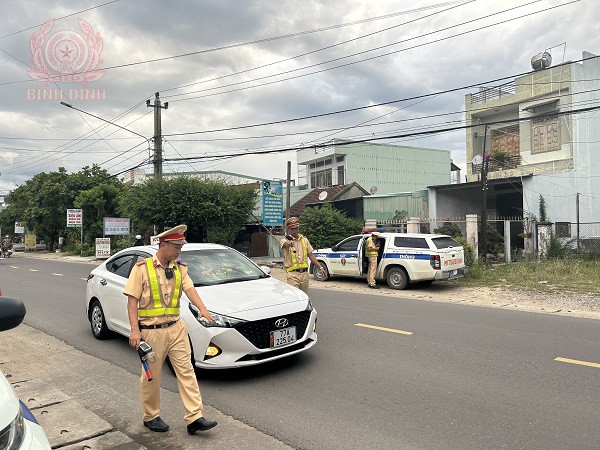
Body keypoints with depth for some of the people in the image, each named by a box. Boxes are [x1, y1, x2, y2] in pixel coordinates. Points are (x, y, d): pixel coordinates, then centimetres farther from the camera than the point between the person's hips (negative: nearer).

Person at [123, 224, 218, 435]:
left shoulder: (180, 268, 8)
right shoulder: (142, 268, -6)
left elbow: (189, 288, -5)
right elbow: (132, 300, -8)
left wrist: (202, 309, -24)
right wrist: (134, 330, -16)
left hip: (176, 328, 4)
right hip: (151, 331, -4)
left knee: (186, 371, 2)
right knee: (151, 376, 9)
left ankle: (195, 417, 7)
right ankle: (151, 417, 29)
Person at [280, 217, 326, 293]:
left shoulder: (304, 240, 13)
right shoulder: (286, 240, -3)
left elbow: (311, 255, 17)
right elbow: (284, 245, -29)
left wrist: (320, 267, 11)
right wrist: (290, 241, -53)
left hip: (305, 273, 5)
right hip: (293, 274, -5)